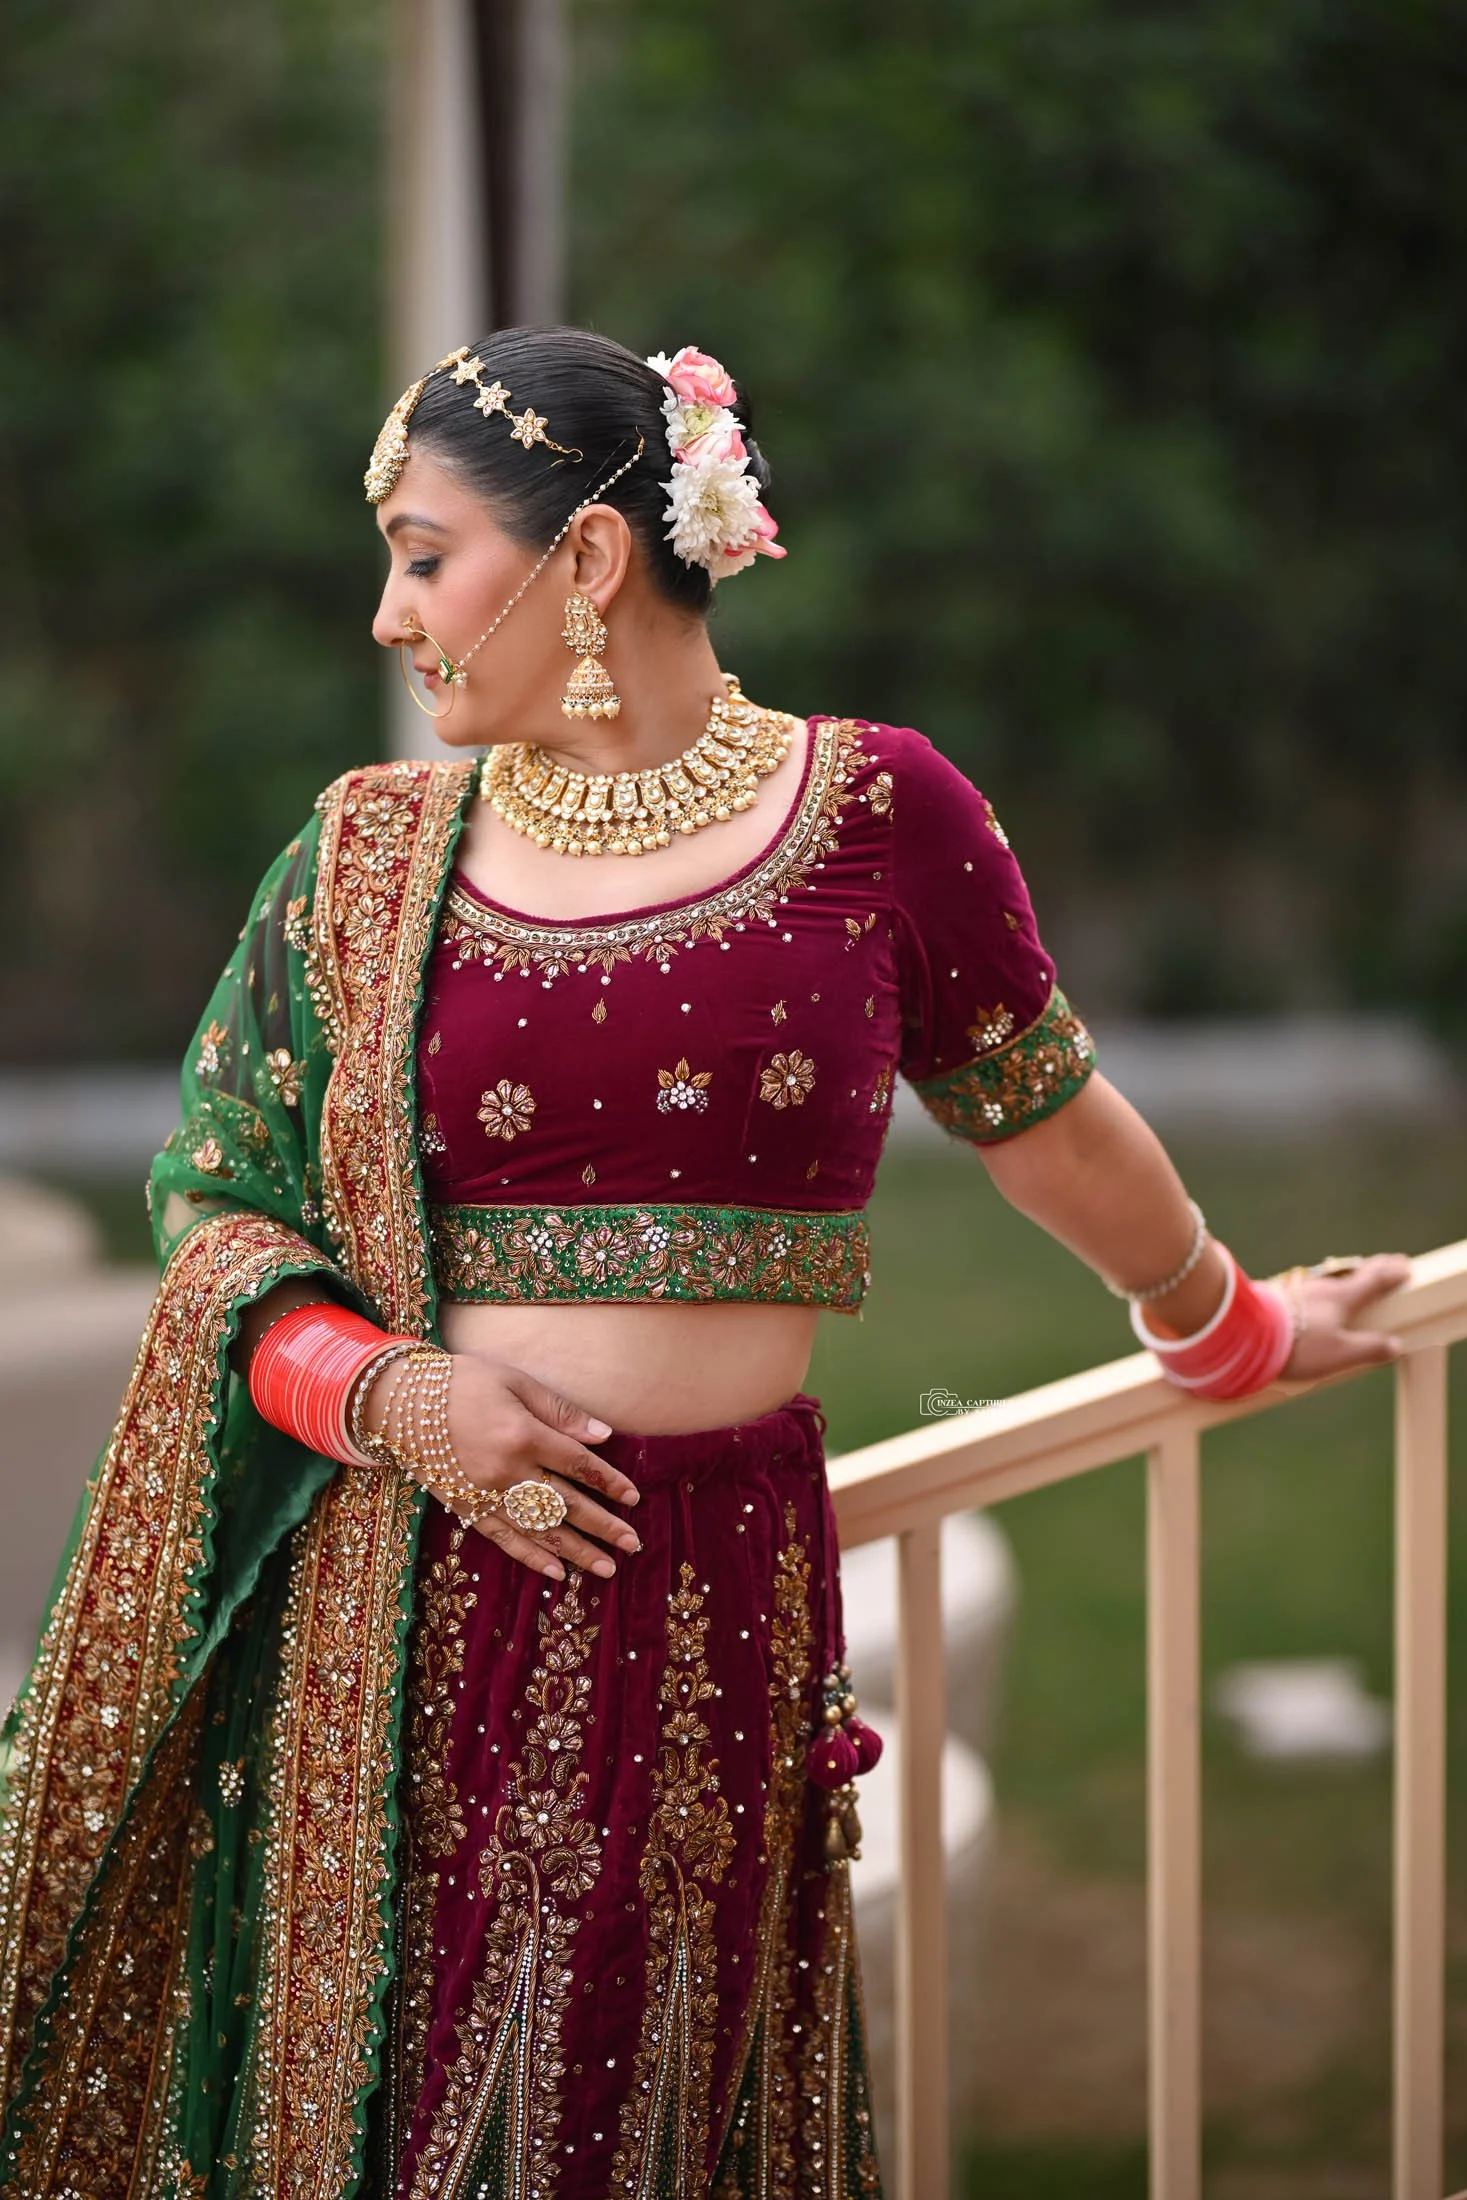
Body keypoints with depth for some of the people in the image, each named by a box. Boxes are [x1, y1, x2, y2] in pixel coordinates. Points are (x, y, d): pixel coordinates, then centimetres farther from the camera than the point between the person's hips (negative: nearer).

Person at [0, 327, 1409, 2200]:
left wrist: (1228, 1331, 26)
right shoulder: (371, 853, 4)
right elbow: (214, 1201, 8)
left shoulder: (874, 811, -1)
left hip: (713, 1602, -1)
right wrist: (385, 1389, -9)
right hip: (403, 1603, 1)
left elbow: (1045, 1123, 14)